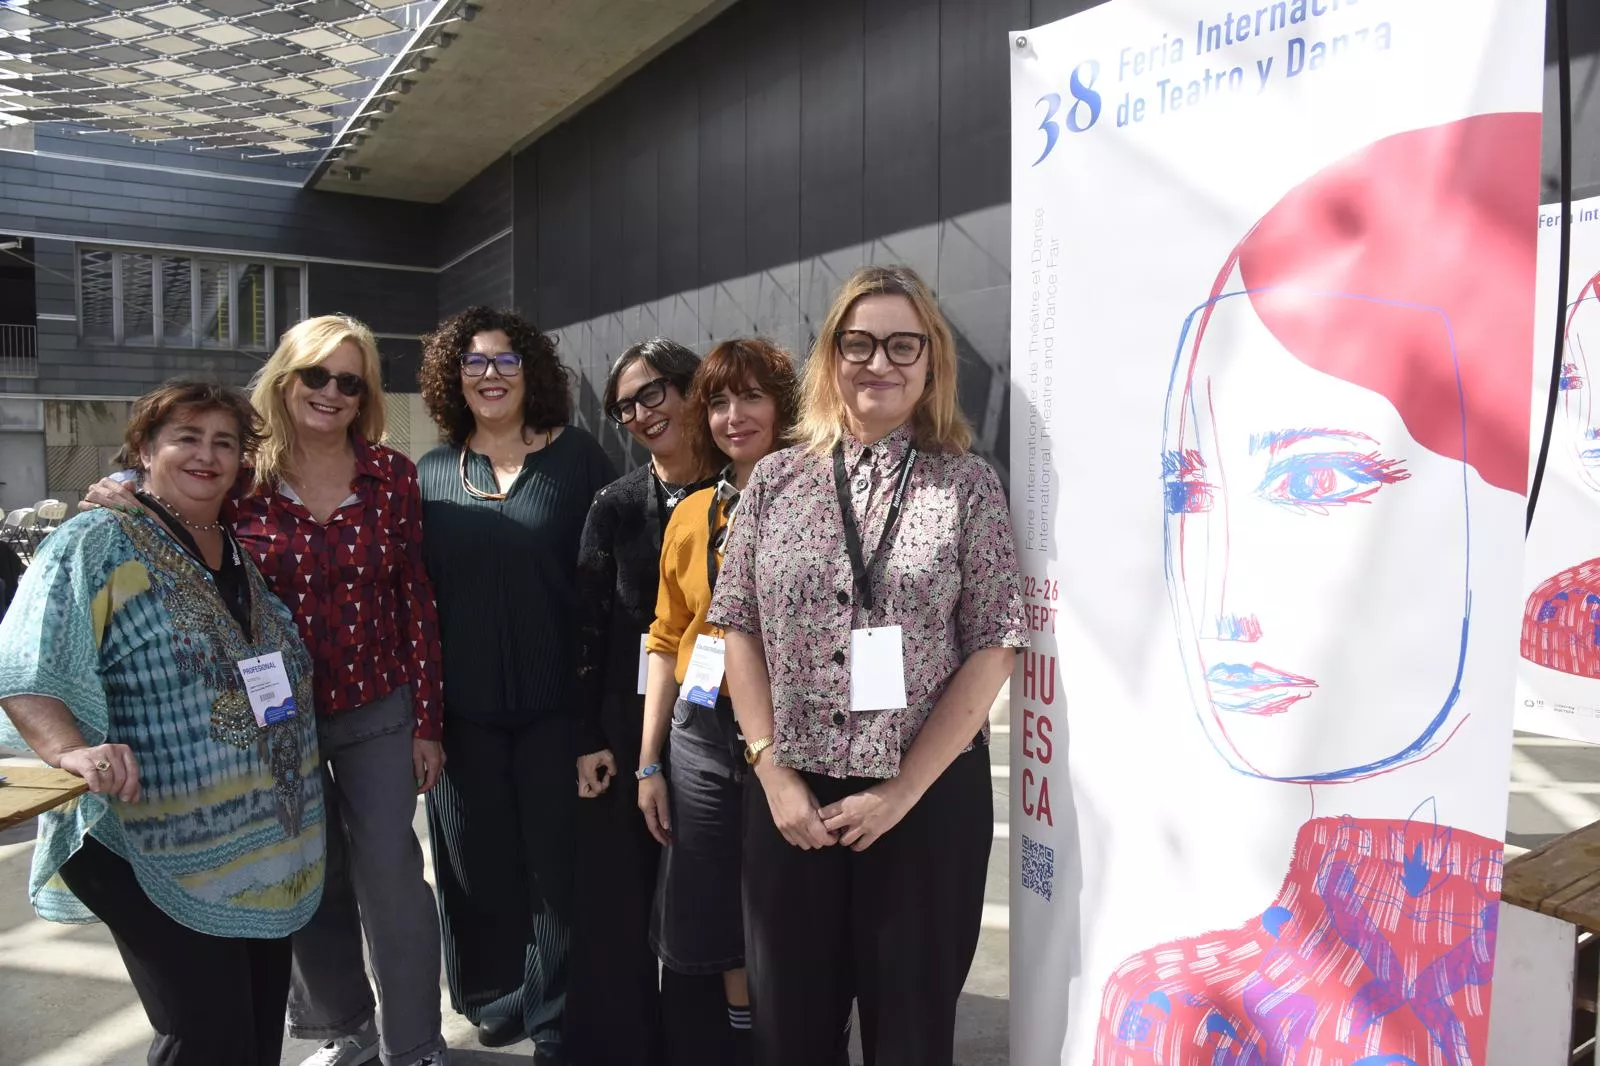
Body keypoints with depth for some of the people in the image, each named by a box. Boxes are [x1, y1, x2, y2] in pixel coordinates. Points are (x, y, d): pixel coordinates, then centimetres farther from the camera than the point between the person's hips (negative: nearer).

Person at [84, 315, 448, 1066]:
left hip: (378, 712, -1)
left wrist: (426, 722, -3)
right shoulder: (242, 476, -6)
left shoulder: (390, 473, -5)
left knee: (391, 878, 5)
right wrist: (134, 514, -17)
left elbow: (416, 600, -2)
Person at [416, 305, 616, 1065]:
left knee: (557, 859, 7)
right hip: (463, 707, 3)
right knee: (478, 860, 14)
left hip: (555, 702, -3)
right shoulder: (430, 474, 7)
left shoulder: (577, 457, -2)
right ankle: (497, 998, 37)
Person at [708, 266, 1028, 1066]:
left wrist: (901, 792, -10)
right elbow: (740, 629, 4)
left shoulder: (967, 484, -2)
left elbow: (991, 649, -6)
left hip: (929, 796, -1)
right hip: (792, 795, 2)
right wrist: (775, 774, -5)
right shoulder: (776, 480, 4)